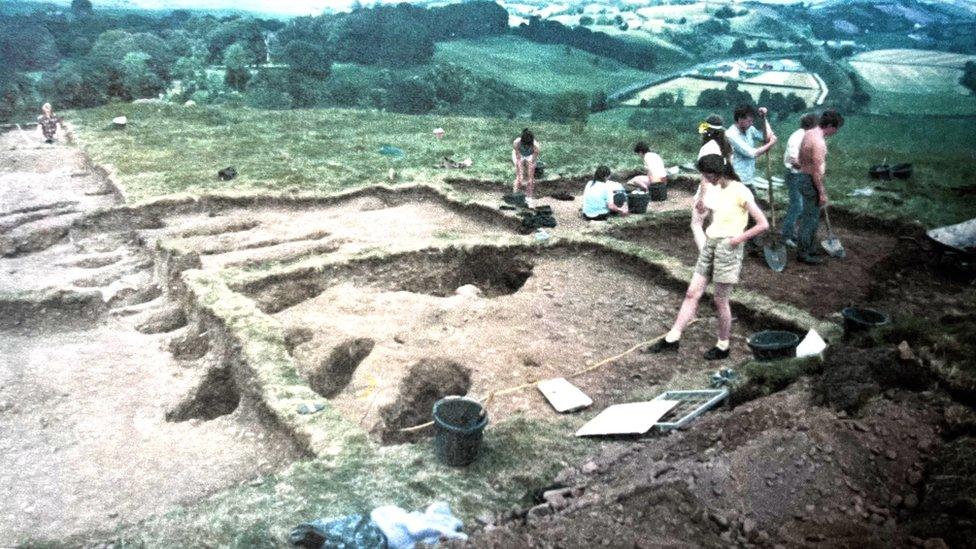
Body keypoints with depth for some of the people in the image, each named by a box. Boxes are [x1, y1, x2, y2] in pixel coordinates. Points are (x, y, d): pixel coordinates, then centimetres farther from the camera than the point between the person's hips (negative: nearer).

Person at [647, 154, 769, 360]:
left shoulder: (740, 192, -15)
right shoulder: (716, 190, 9)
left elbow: (763, 224, -17)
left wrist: (738, 238, -14)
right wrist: (709, 232, 9)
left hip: (727, 248, -7)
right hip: (710, 243, 7)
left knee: (721, 301, 3)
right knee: (692, 293, 6)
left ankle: (723, 346, 19)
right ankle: (673, 338, 10)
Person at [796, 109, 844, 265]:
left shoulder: (809, 134, 7)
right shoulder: (819, 142, -23)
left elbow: (800, 158, 18)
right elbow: (817, 171, -24)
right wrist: (822, 193, -19)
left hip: (803, 176, 10)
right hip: (811, 181, -10)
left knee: (810, 216, 20)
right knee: (811, 218, 1)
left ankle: (808, 248, 31)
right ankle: (803, 253, 10)